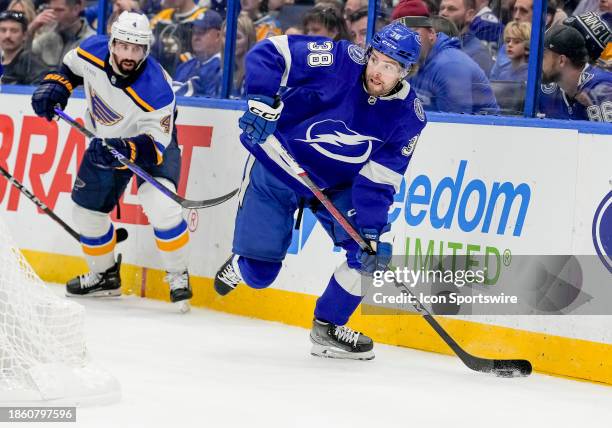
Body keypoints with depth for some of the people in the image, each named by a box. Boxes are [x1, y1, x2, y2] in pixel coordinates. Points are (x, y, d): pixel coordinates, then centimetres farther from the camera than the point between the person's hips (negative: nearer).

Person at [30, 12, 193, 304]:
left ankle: (178, 277, -7)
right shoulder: (92, 52, -23)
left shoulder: (156, 91, -38)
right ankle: (104, 275, 33)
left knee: (160, 205, -27)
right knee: (87, 210, 9)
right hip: (107, 142, 6)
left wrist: (125, 150, -51)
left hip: (151, 139, -6)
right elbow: (70, 66, 2)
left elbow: (155, 145, -35)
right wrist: (55, 86, -15)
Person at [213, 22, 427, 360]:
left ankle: (327, 327, 3)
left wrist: (374, 231, -28)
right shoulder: (340, 60, -26)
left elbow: (378, 181, -16)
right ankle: (241, 264, 40)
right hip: (277, 168, -3)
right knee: (259, 272, -1)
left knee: (372, 249, -17)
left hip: (337, 185, 3)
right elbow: (267, 53, -23)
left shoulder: (408, 116, -16)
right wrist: (261, 102, -36)